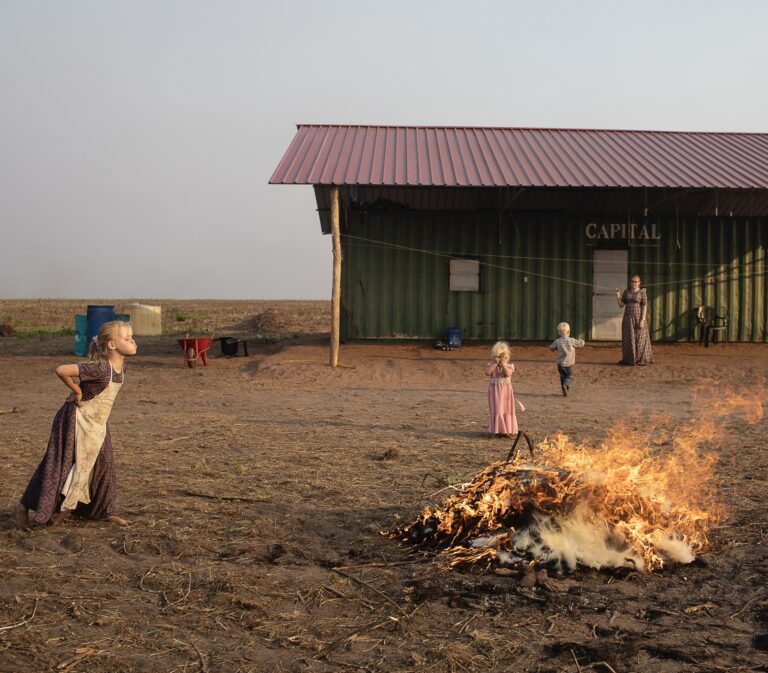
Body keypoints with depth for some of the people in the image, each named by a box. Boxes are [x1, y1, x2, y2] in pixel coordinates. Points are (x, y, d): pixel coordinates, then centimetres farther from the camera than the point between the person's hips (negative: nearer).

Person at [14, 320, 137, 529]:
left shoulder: (121, 366, -2)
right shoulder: (100, 368, -29)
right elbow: (61, 370, -36)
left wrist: (84, 393, 6)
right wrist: (77, 391, -21)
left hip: (97, 424, 8)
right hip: (76, 422, -8)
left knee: (103, 464, 11)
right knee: (63, 465, -2)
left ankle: (106, 511, 24)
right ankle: (24, 506, 13)